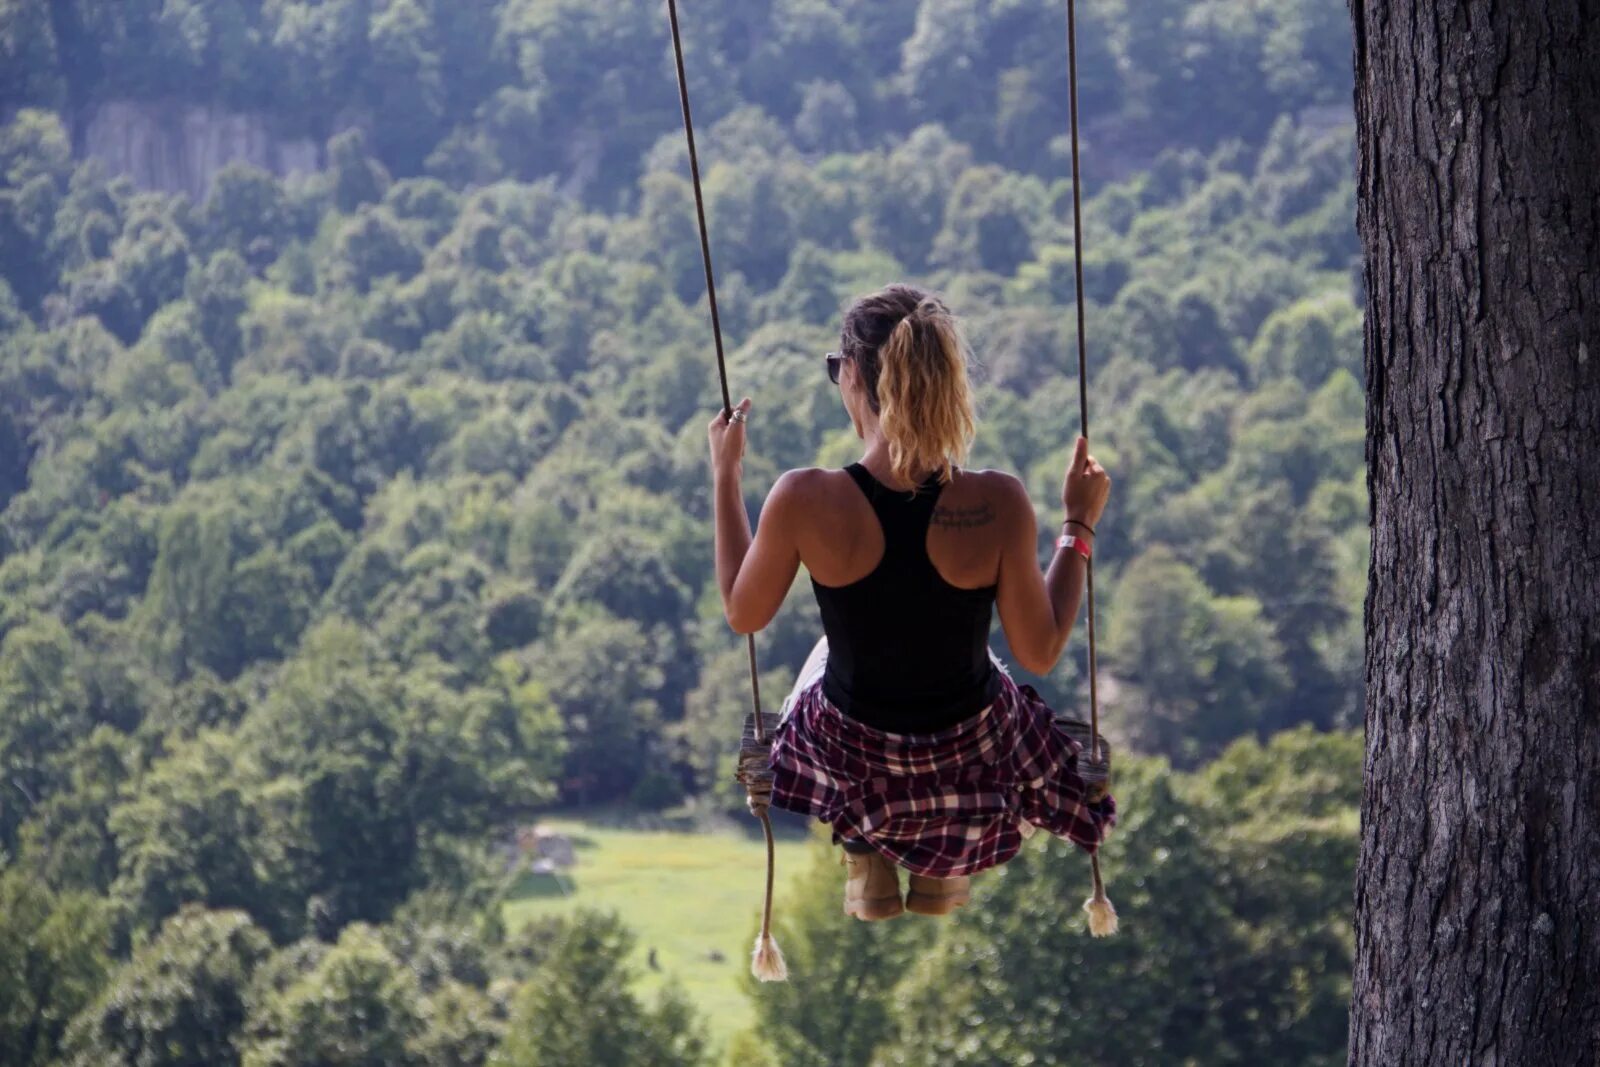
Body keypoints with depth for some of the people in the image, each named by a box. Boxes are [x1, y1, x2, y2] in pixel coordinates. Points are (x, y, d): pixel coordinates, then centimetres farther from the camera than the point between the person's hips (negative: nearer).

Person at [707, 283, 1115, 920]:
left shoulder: (804, 501, -28)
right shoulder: (998, 504, -27)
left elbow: (743, 615, -8)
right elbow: (1040, 653, -14)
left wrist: (724, 475, 0)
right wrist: (1079, 526, -4)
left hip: (850, 762, 0)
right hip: (972, 761, 0)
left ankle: (866, 869, 37)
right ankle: (942, 876, 40)